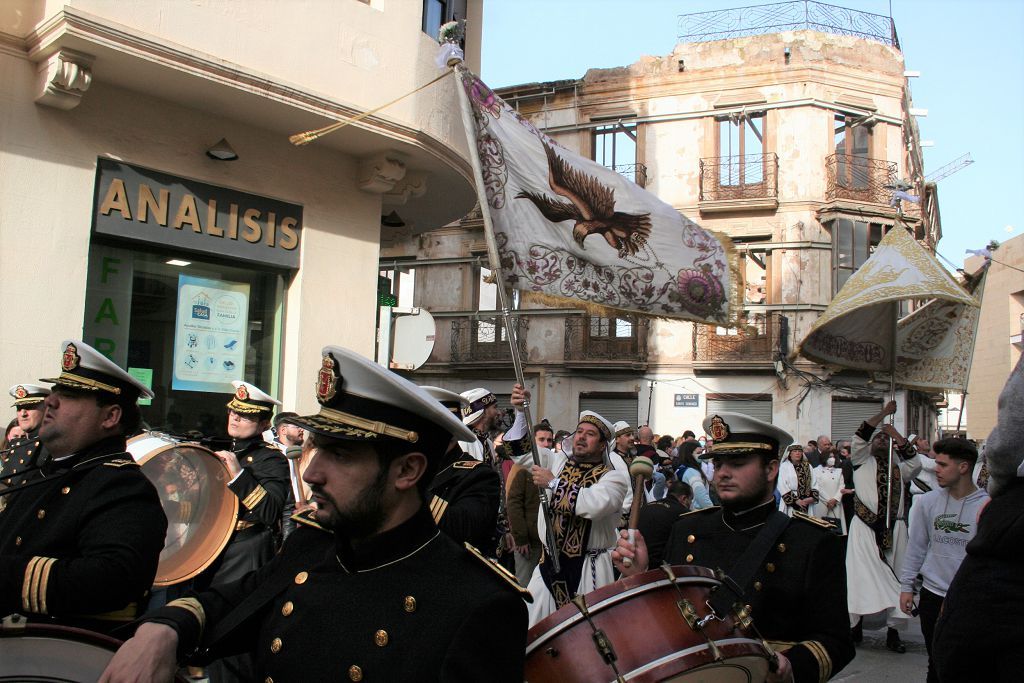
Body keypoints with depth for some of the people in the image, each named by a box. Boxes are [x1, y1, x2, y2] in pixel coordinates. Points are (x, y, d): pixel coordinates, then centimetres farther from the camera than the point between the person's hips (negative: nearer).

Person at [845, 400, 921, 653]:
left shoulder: (898, 467, 17)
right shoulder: (863, 461, 11)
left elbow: (915, 464, -3)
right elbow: (860, 435, -2)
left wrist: (896, 434, 0)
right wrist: (884, 413, -1)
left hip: (893, 528, 3)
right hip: (865, 528, -2)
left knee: (894, 577, 3)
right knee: (862, 574, -5)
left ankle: (893, 631, 10)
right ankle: (854, 625, 4)